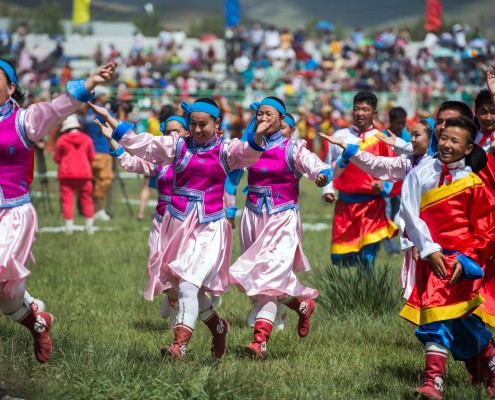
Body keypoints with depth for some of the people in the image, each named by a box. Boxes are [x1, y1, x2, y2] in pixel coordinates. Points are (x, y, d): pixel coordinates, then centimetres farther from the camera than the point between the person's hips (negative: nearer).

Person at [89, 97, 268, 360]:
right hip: (178, 224, 4)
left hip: (209, 228, -4)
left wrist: (258, 136, -42)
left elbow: (248, 152, -19)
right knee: (184, 287, 10)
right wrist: (107, 117, 0)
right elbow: (139, 141, 6)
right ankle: (217, 326, 35)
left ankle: (179, 345, -23)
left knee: (189, 285, -17)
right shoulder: (177, 146, 7)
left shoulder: (225, 151, 1)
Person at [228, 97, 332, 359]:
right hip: (253, 217, 5)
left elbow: (313, 163, -22)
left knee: (269, 276, -17)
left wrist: (322, 175, -42)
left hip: (282, 219, -5)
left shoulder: (291, 149, -5)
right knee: (259, 277, 9)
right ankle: (303, 303, 32)